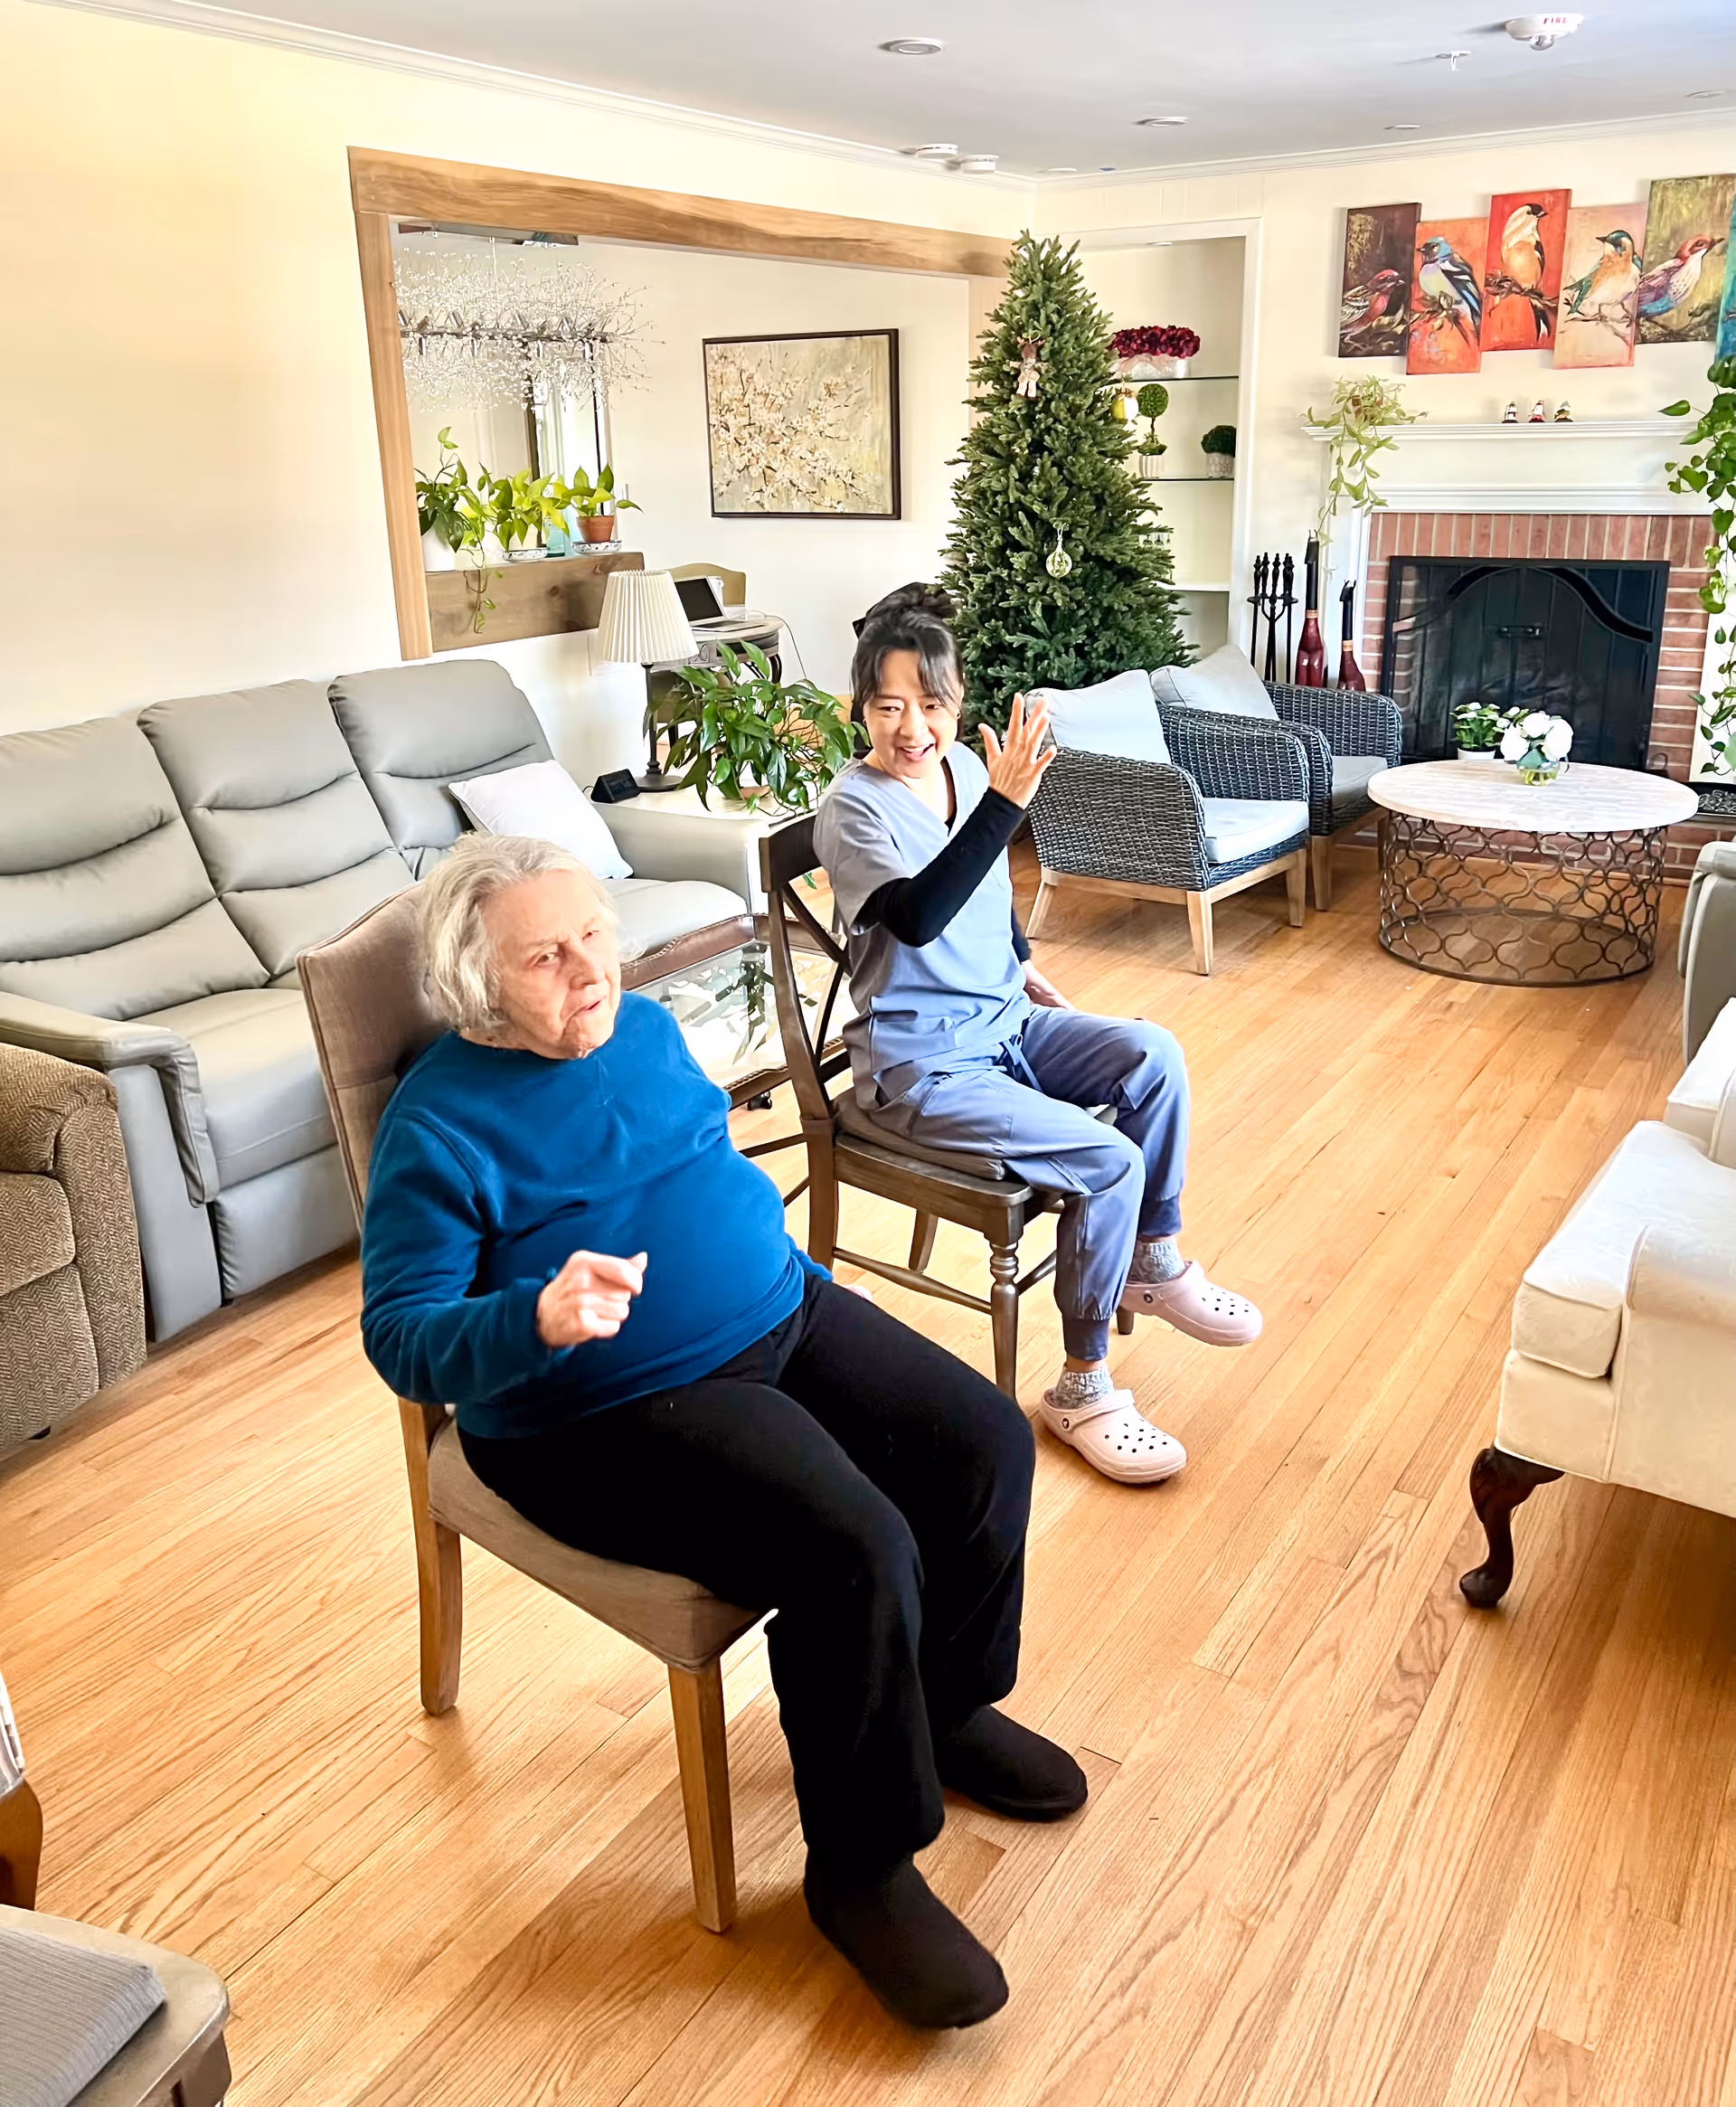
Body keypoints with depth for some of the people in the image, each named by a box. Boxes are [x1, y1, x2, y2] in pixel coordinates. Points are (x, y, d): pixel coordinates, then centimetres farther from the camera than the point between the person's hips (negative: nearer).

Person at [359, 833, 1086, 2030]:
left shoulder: (645, 1027, 9)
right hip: (614, 1412, -7)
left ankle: (948, 1703, 23)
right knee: (858, 1554, -25)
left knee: (988, 1444, -4)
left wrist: (778, 1249, 15)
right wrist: (540, 1318, -36)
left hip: (787, 1315, 8)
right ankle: (860, 1867, 0)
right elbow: (401, 1336, -18)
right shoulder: (441, 1124, -12)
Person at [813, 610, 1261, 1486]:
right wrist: (1004, 801, -39)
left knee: (1152, 1054, -16)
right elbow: (918, 917, -36)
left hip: (1004, 1021, 7)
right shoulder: (852, 810, -17)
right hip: (919, 1063, -7)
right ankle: (1082, 1388, -3)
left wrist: (1024, 969, 17)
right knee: (1110, 1163, -20)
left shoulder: (966, 768, 3)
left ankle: (1155, 1263, 4)